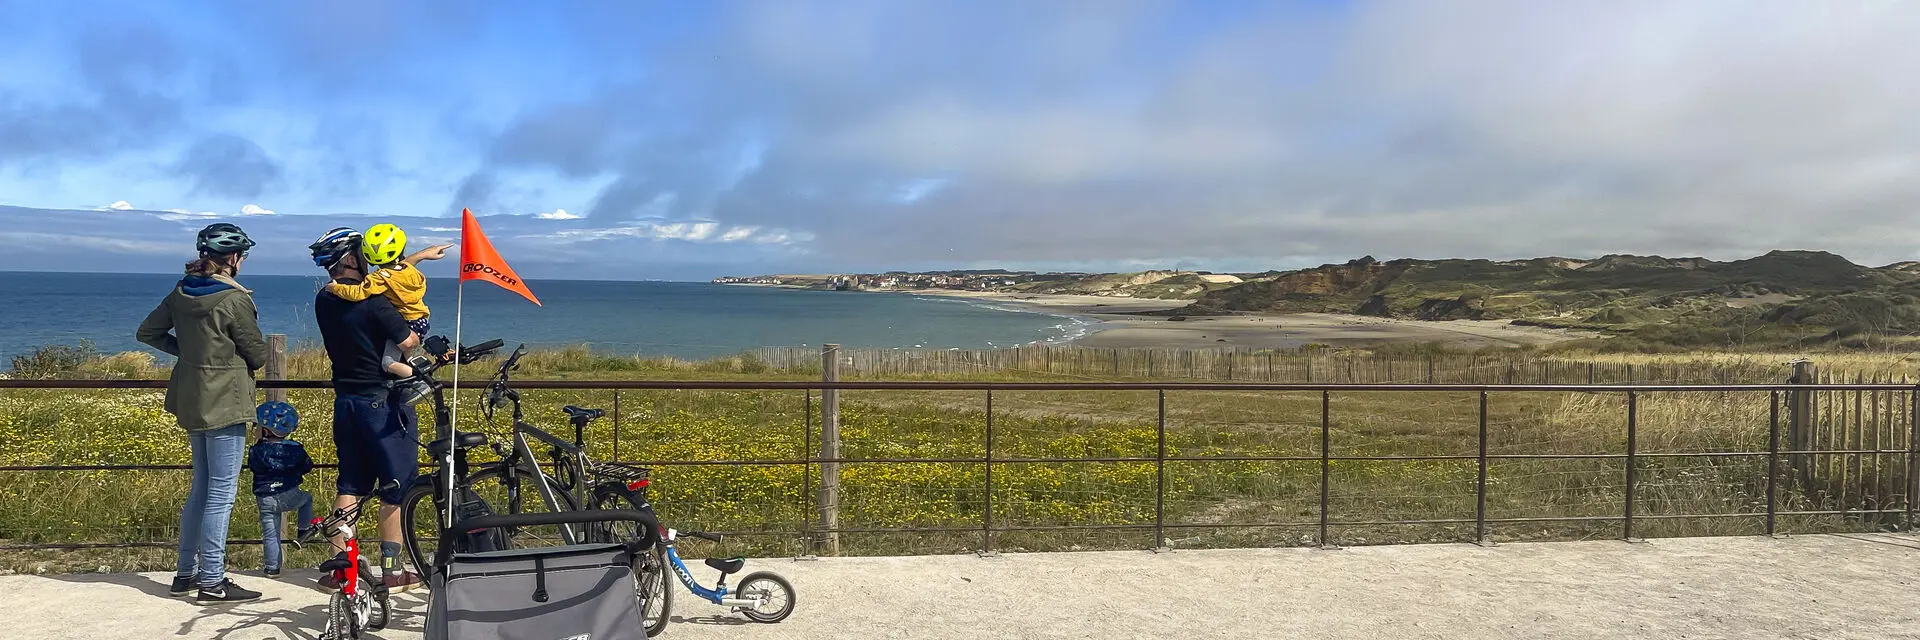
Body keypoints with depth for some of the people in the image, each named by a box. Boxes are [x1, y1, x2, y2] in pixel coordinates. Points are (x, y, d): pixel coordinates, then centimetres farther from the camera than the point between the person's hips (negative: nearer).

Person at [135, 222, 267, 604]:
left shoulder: (182, 292, 6)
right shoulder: (234, 299, -17)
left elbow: (147, 333, 13)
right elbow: (257, 355, -10)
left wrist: (185, 350, 13)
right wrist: (242, 361, 11)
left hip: (191, 400, 8)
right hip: (224, 402, -8)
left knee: (202, 485, 19)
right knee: (222, 492, -2)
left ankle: (186, 572, 25)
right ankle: (212, 583, 1)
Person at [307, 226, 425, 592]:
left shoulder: (324, 302, 5)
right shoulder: (373, 302, -19)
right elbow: (408, 343, -18)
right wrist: (415, 332, 5)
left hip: (345, 402, 7)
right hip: (383, 404, -7)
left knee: (349, 486, 14)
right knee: (396, 489, 3)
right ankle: (391, 571, 8)